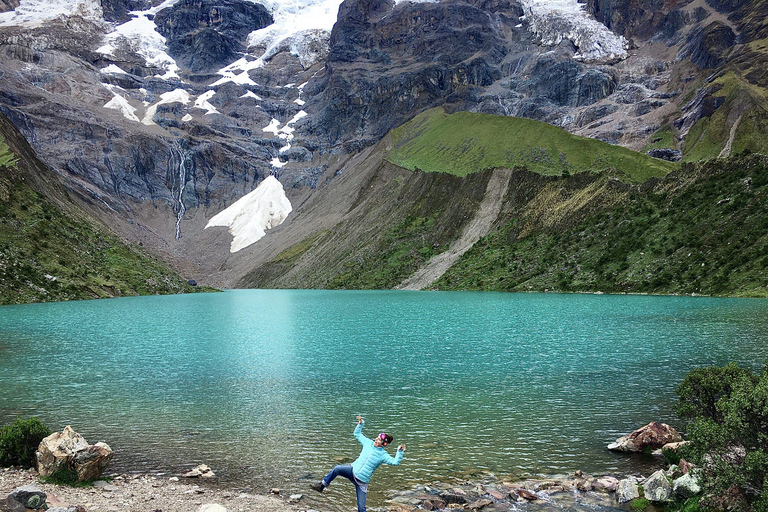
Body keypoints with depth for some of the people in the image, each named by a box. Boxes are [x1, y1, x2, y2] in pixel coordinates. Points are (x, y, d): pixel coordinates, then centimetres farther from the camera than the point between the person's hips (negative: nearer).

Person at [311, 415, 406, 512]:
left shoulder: (383, 455, -8)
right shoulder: (368, 443, 3)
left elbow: (395, 462, -20)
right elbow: (357, 434, 15)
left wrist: (400, 451, -31)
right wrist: (361, 424, 5)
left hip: (362, 481, -3)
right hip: (353, 470, 3)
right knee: (337, 469, -27)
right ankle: (322, 485, -9)